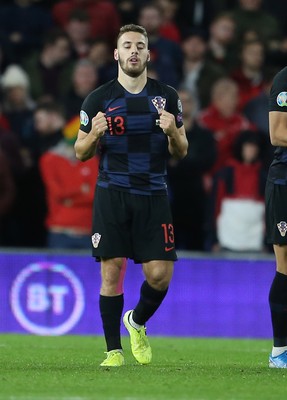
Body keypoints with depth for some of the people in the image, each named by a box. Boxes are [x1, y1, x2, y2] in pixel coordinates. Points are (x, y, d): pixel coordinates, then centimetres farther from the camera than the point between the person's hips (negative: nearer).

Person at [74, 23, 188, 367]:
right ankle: (114, 350, 3)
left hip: (153, 196, 2)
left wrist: (172, 132, -10)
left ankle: (137, 322, 27)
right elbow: (81, 152, 8)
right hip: (112, 194, -1)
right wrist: (94, 134, -14)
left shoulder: (167, 96, 7)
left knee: (160, 274, -3)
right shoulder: (98, 99, 2)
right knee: (112, 271, -6)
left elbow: (181, 151, 12)